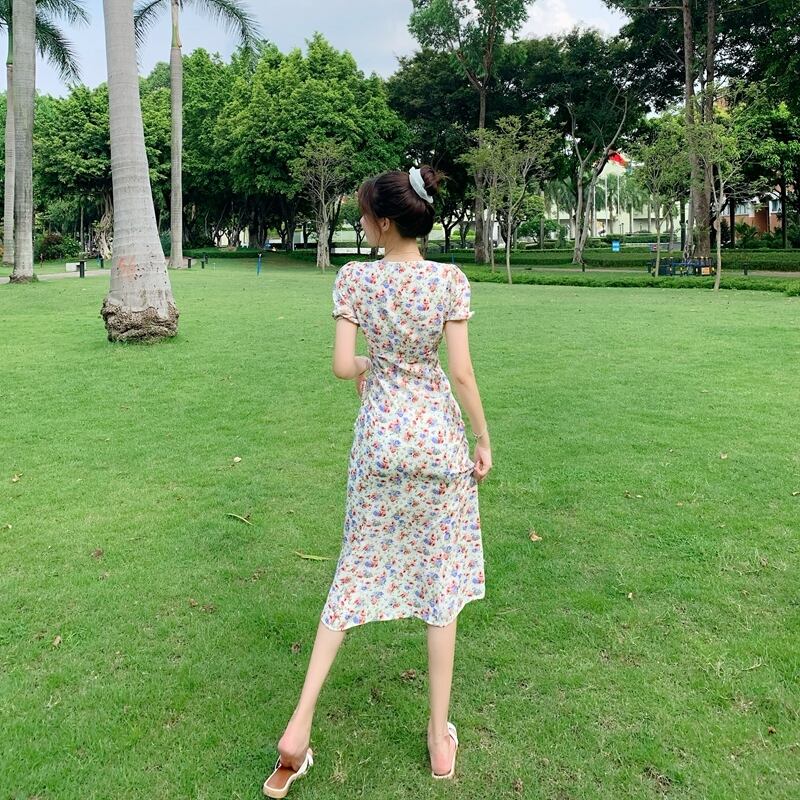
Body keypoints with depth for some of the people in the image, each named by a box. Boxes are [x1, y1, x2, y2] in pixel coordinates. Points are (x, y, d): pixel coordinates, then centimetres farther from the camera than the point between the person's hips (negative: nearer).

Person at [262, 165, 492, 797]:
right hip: (439, 433, 0)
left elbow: (342, 366, -8)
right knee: (441, 577, 10)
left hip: (380, 435, 1)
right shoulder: (450, 280, -8)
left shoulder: (355, 278, -7)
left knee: (358, 570, 13)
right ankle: (440, 735, 23)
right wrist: (484, 439, 0)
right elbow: (461, 372, -10)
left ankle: (300, 726, 13)